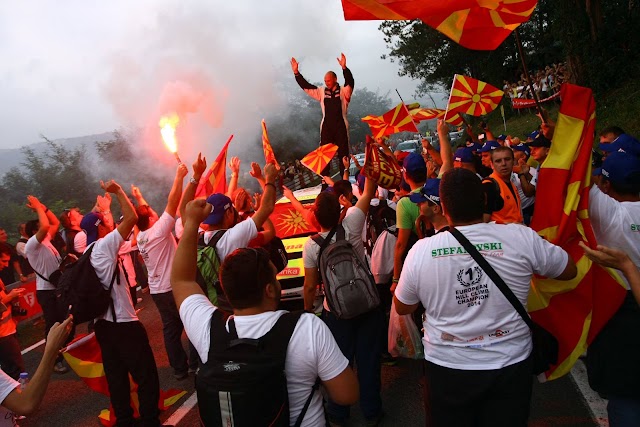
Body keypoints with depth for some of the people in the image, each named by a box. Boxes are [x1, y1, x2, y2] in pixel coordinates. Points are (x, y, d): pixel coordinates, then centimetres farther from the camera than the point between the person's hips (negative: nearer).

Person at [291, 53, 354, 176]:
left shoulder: (344, 91, 0)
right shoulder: (322, 91, 9)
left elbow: (350, 82, -18)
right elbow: (305, 86, 7)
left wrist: (344, 67, -34)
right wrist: (296, 72, -3)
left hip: (341, 126, -2)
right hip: (326, 126, 3)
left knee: (343, 153, 3)